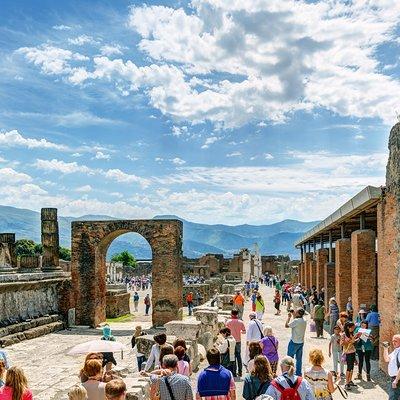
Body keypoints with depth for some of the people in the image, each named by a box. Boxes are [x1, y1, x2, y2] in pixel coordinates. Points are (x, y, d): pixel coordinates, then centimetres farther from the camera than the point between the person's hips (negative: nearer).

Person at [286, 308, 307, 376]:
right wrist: (294, 316, 16)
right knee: (299, 358, 14)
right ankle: (298, 373, 19)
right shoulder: (304, 321, 0)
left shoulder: (296, 321, -23)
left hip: (294, 342, -7)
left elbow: (286, 325, -16)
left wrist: (289, 317, -7)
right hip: (301, 342, 7)